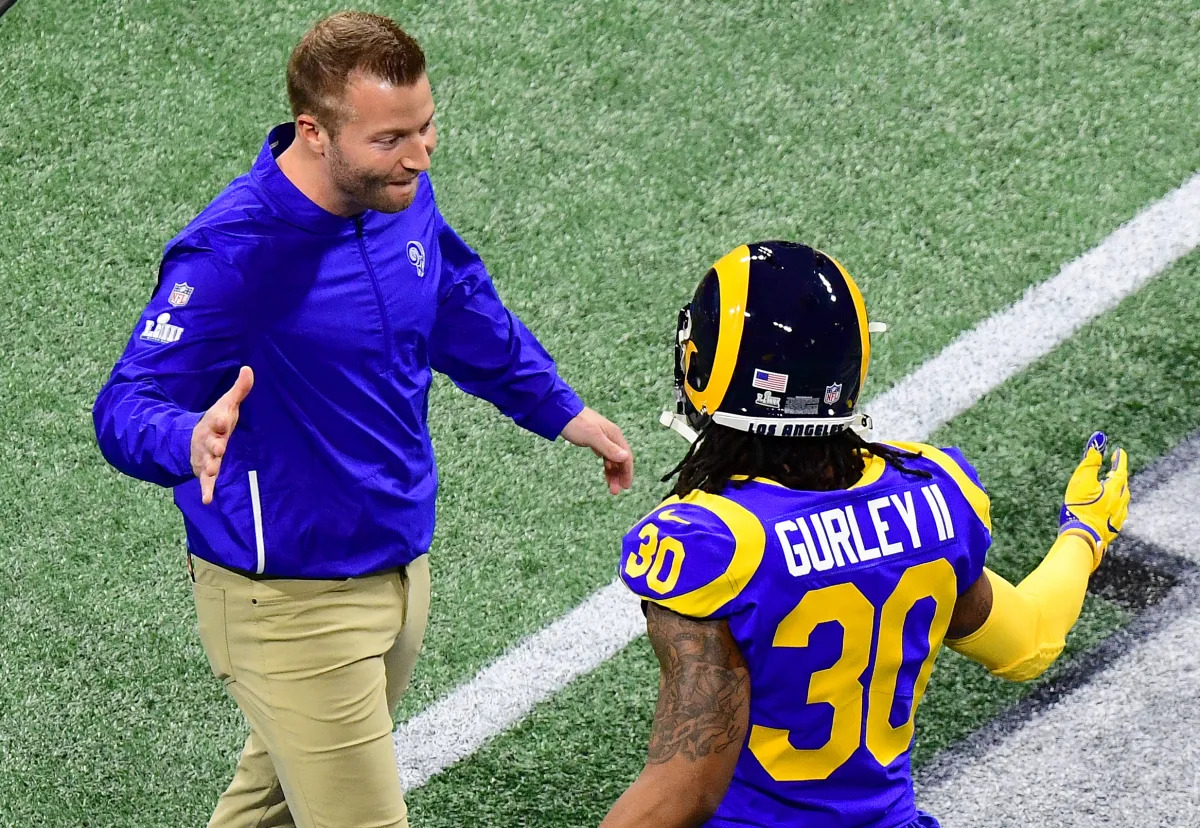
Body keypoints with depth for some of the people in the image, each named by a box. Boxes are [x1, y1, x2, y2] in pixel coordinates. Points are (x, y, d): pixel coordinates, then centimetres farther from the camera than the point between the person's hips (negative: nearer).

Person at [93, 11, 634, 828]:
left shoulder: (400, 193, -3)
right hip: (290, 605, -8)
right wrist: (191, 440, -51)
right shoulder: (232, 253, -27)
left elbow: (464, 310, 17)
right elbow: (128, 406, -28)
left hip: (398, 569, 8)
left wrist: (562, 410, 25)